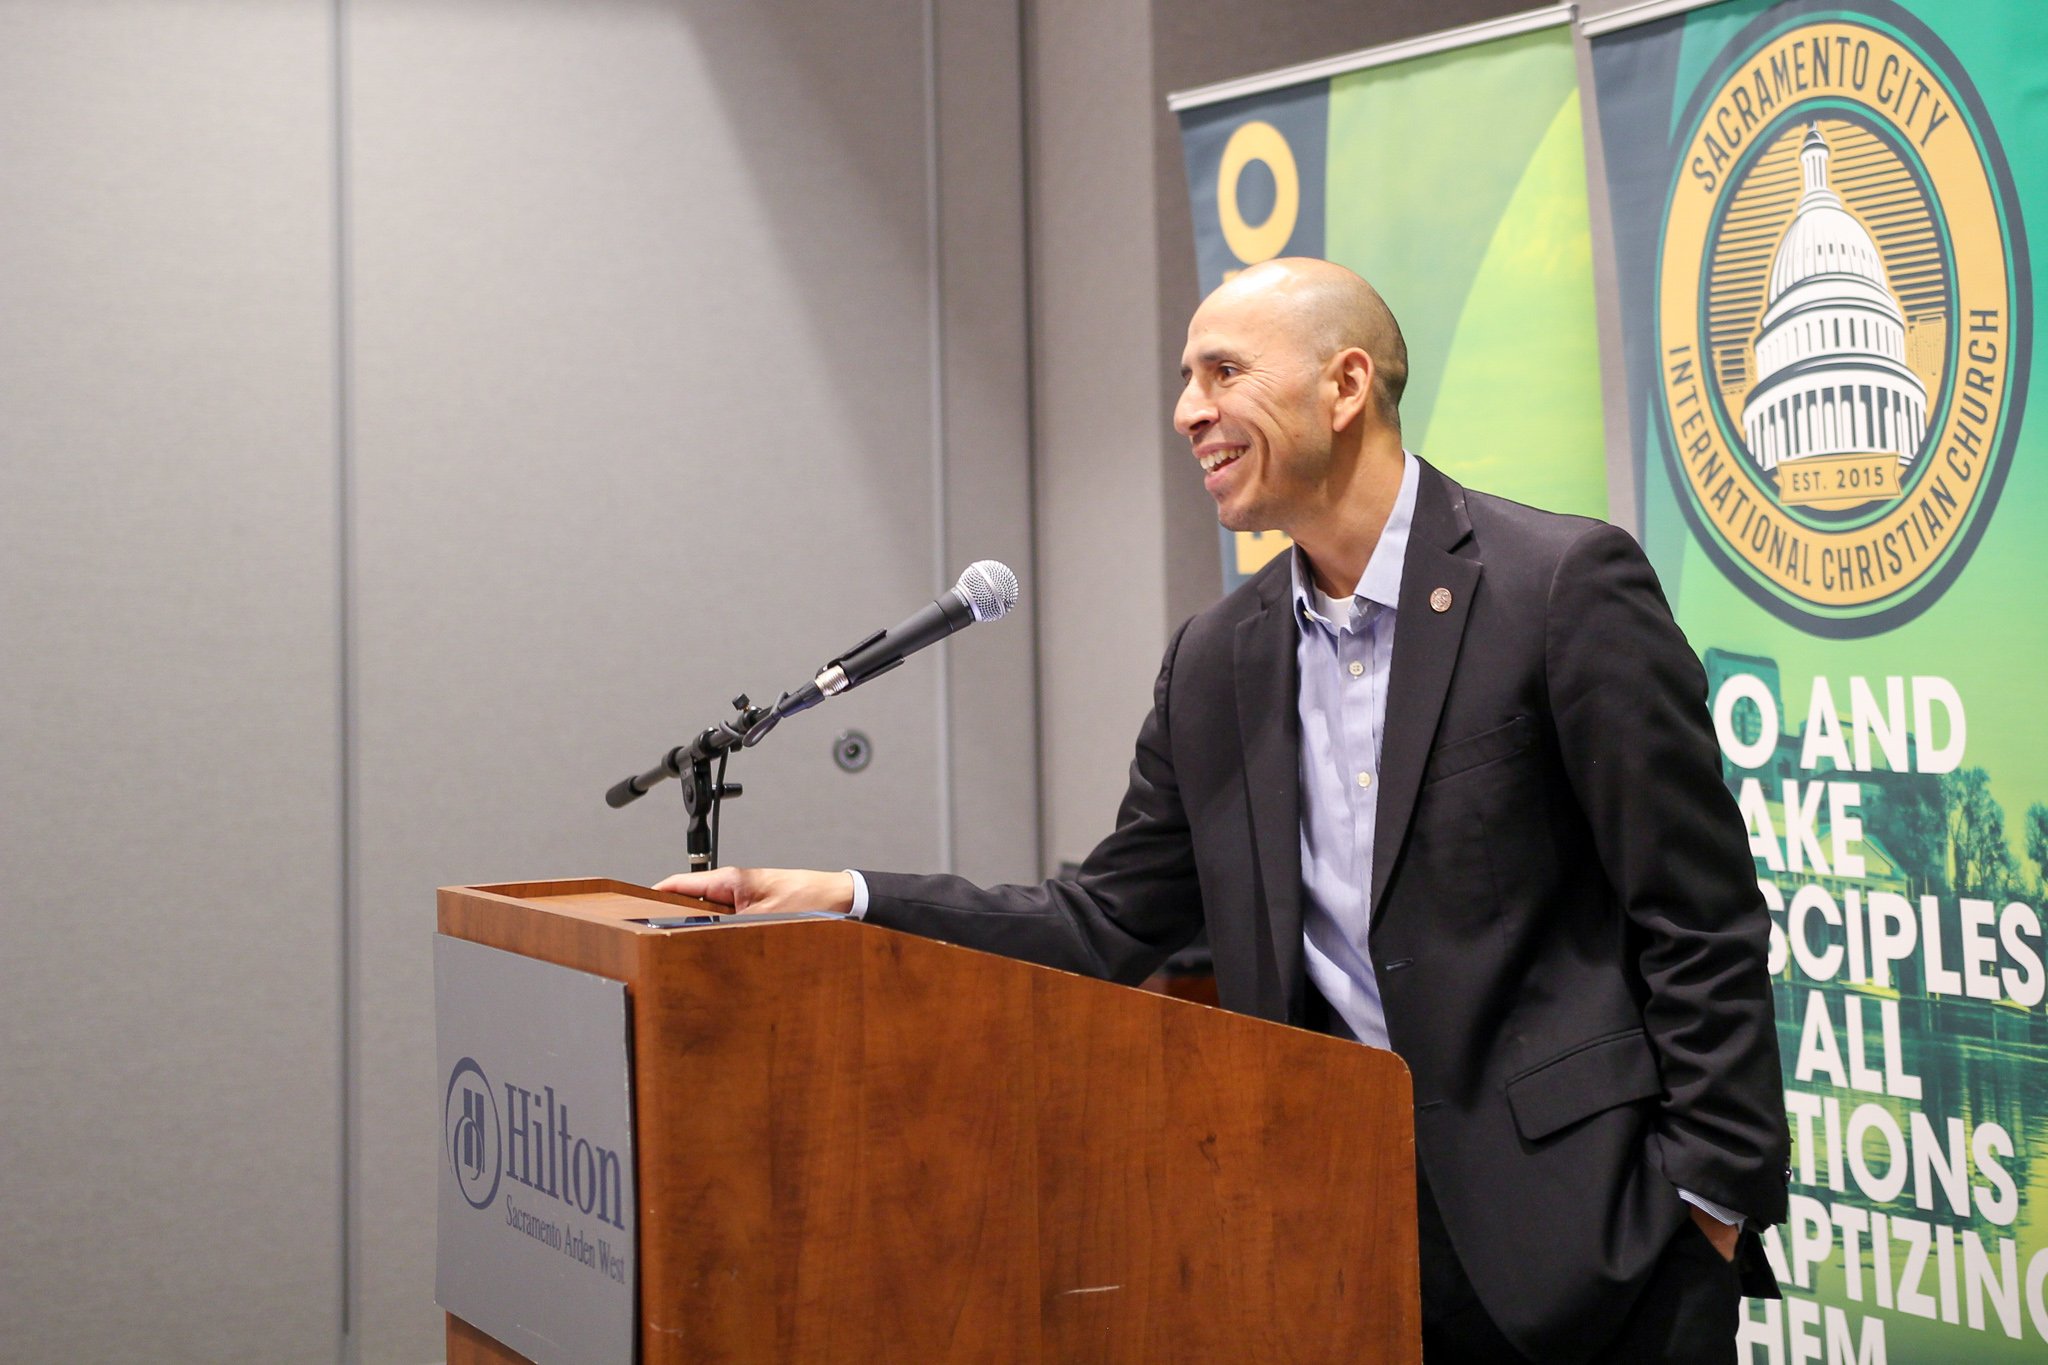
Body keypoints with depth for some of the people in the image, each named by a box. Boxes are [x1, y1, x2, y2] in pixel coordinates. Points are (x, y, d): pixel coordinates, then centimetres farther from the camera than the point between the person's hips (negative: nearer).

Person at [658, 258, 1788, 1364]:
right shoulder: (1216, 659, 6)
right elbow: (1110, 922, 8)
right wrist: (847, 900, -2)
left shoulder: (1565, 583, -11)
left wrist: (1710, 1194, -12)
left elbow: (1701, 921, -10)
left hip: (1579, 1229, -5)